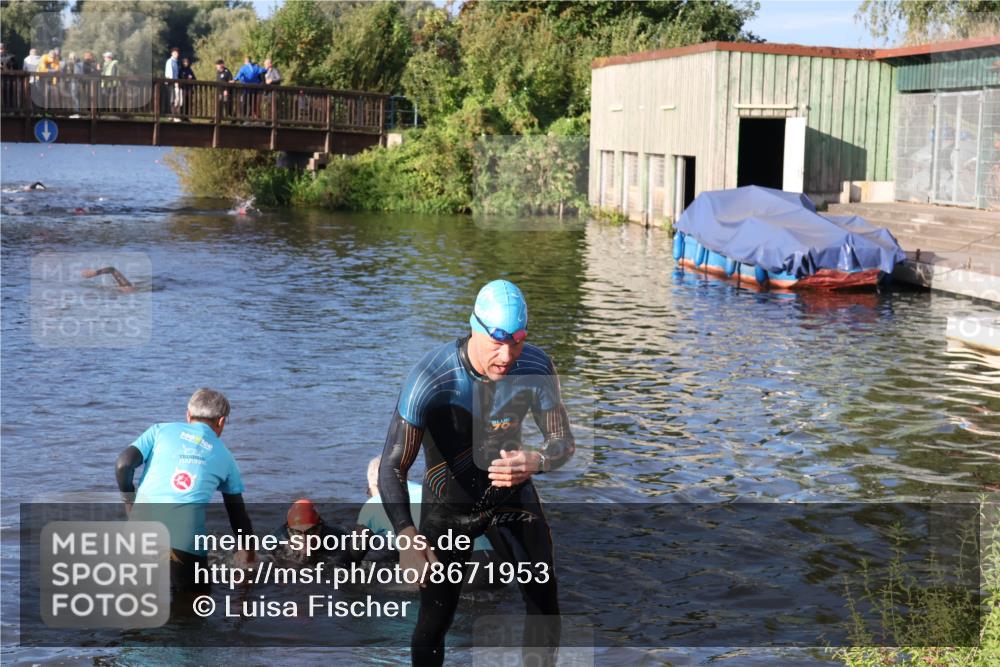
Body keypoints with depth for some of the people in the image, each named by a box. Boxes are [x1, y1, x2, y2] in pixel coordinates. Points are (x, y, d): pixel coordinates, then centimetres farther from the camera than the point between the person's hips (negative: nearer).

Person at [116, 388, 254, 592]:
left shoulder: (161, 430, 16)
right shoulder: (224, 456, 18)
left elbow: (123, 465, 2)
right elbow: (238, 513, 25)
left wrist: (130, 504, 17)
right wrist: (247, 552, 40)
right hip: (186, 538, -1)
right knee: (196, 589, 19)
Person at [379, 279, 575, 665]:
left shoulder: (536, 368, -19)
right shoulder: (429, 379, -30)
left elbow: (564, 441, -9)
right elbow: (392, 467, -29)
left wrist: (535, 462, -35)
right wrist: (406, 537, -46)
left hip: (512, 493, 3)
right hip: (448, 506, -3)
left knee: (544, 600, 0)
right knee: (435, 618, -2)